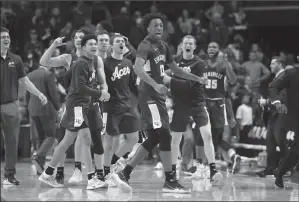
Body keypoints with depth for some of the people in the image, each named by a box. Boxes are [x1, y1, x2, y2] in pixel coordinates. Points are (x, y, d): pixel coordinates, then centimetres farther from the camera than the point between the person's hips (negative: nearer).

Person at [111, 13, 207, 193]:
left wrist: (197, 79, 28)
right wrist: (155, 85, -43)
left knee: (153, 139, 8)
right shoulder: (145, 46, -13)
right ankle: (170, 181, -9)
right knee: (165, 135, -12)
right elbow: (138, 69, -30)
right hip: (150, 96, -9)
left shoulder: (163, 46, 15)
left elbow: (176, 69, 29)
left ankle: (124, 174, 9)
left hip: (158, 97, 9)